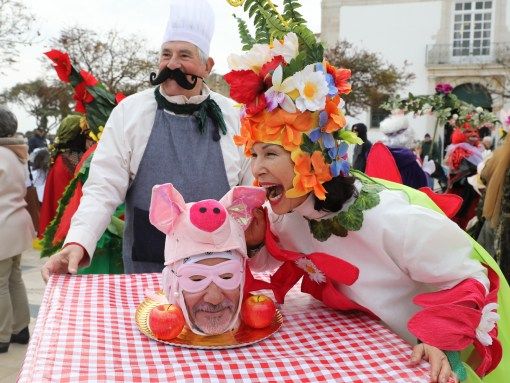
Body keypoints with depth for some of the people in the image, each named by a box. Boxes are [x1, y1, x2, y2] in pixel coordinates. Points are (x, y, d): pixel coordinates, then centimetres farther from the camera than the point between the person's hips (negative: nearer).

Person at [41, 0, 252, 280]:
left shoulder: (232, 116, 1)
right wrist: (78, 242, -21)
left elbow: (252, 191, 6)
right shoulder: (129, 112, -3)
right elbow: (103, 187, -7)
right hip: (146, 267, -1)